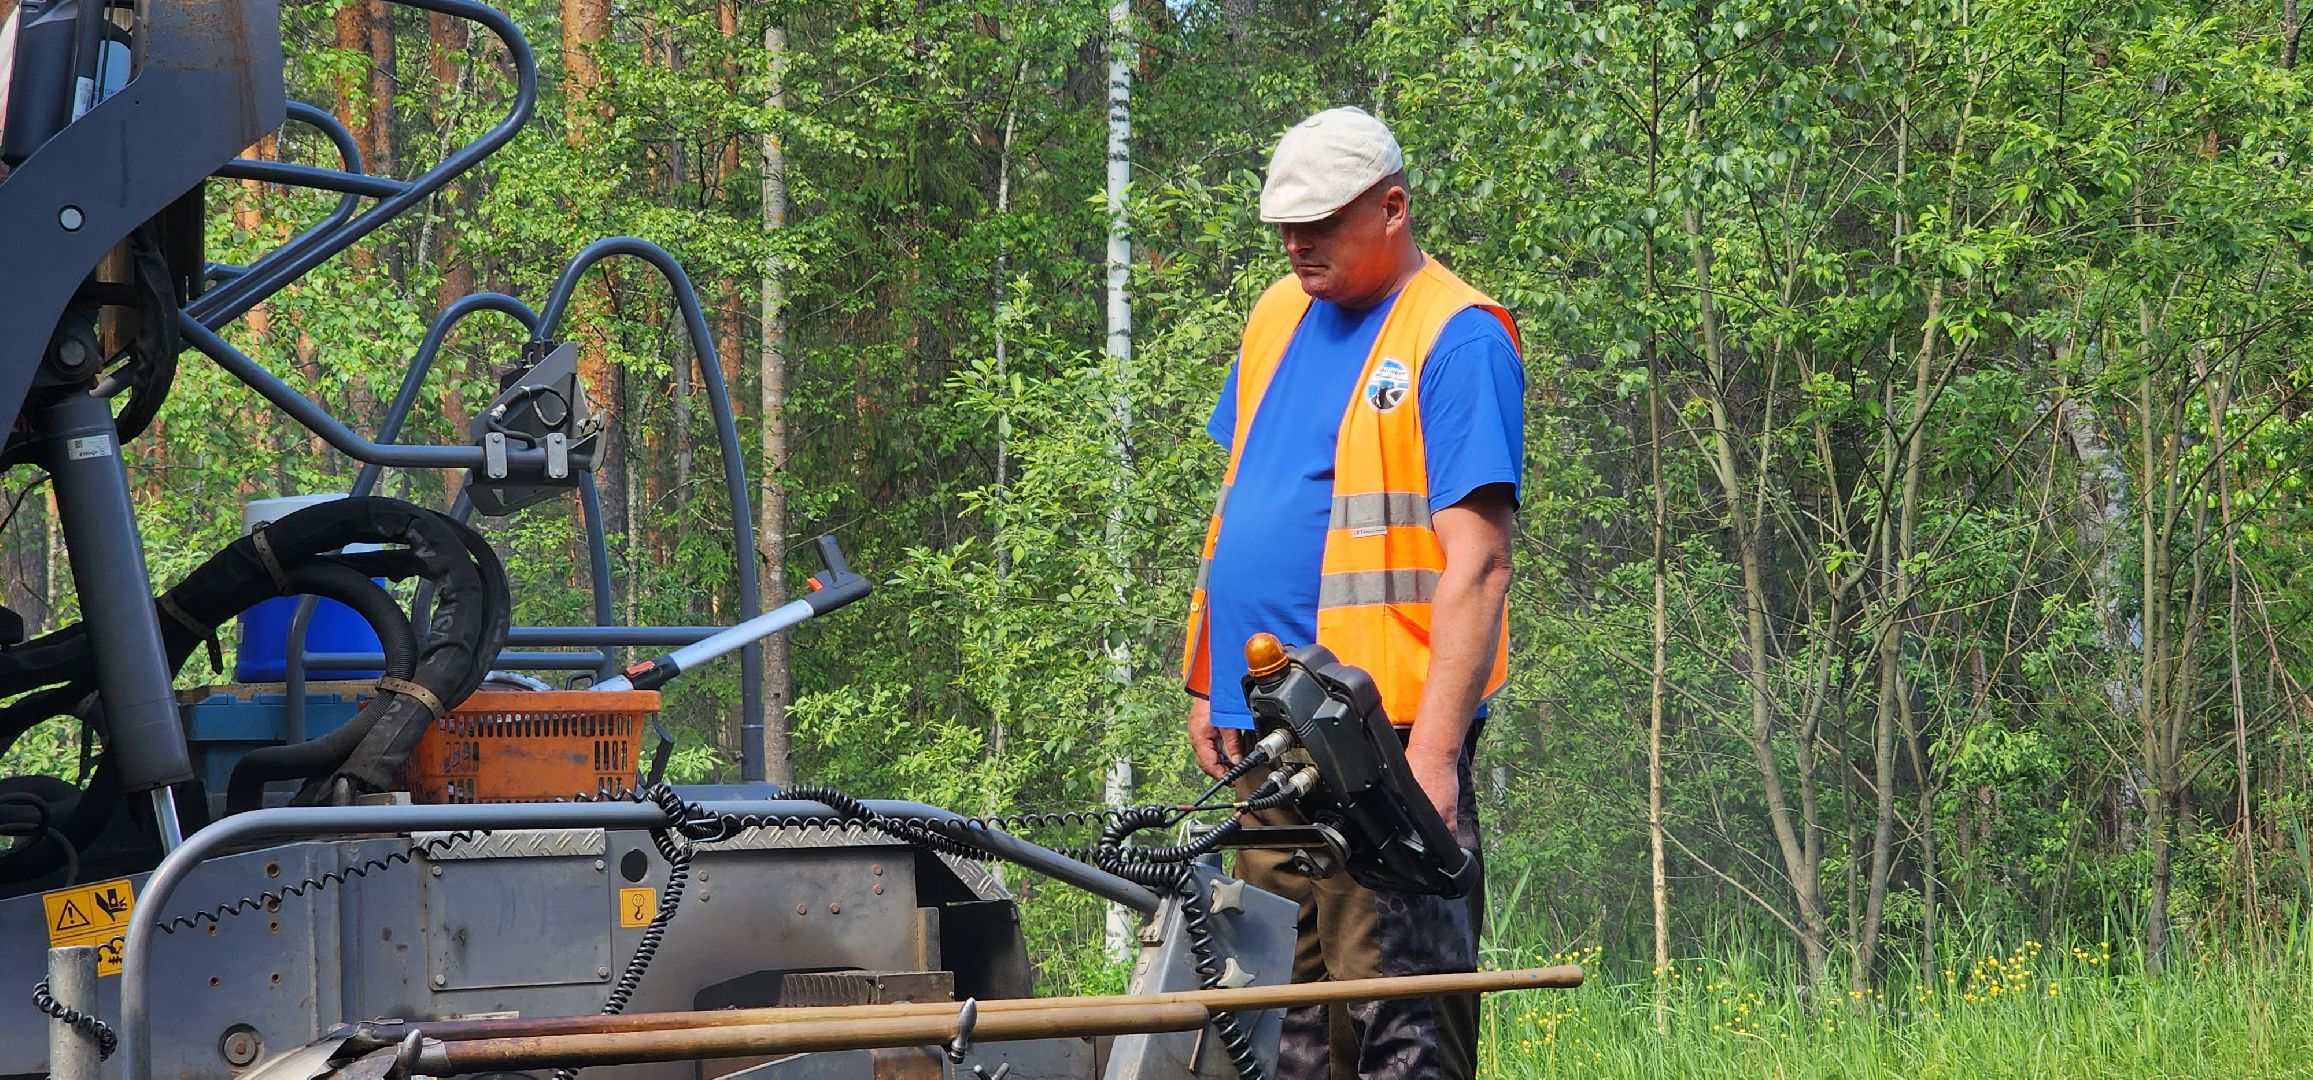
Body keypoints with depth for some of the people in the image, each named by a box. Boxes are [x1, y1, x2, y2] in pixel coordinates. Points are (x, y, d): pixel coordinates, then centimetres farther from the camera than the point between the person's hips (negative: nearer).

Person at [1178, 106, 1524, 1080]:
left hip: (1385, 731, -8)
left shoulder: (1457, 338, -9)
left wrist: (1434, 750, -22)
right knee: (1287, 999, 11)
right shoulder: (1278, 313, 15)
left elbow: (1476, 566, -15)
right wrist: (1208, 682, 19)